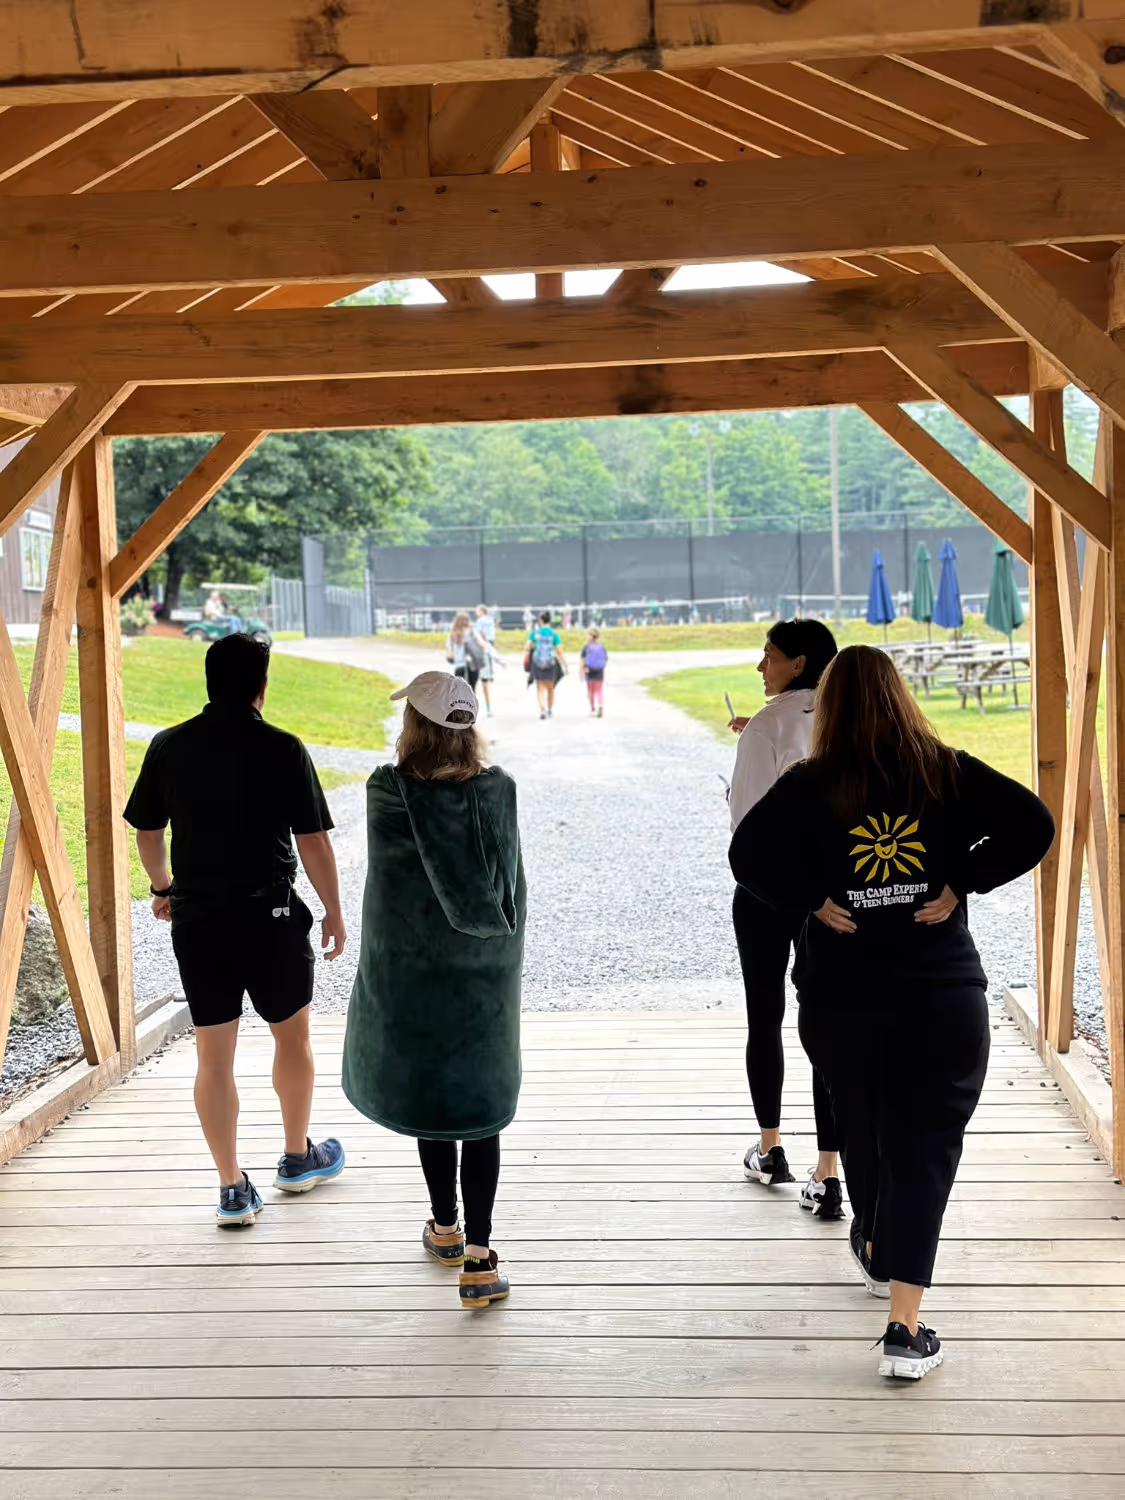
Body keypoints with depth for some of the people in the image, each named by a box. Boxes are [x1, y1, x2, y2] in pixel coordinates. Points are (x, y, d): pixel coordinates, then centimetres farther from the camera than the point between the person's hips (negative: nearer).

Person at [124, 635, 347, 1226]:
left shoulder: (169, 747, -1)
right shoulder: (282, 750, -11)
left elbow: (147, 832, 9)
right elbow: (312, 843, -10)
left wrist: (163, 888, 27)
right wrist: (334, 911, 3)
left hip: (195, 918, 3)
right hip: (269, 915, -3)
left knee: (213, 1055, 9)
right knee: (291, 1037, 18)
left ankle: (232, 1188, 13)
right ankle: (298, 1159, 33)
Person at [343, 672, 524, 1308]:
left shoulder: (390, 793, -14)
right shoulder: (498, 790, -9)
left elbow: (391, 872, -2)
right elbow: (513, 885, -2)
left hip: (412, 970, -1)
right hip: (486, 972, 1)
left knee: (427, 1095, 17)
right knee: (480, 1106, 5)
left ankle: (445, 1227, 33)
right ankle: (478, 1256, 2)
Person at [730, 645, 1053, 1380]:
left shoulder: (810, 785, -5)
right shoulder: (948, 771, -3)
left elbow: (748, 853, -17)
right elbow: (1032, 825, -12)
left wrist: (811, 899, -7)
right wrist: (961, 882, -6)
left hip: (841, 997, 1)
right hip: (944, 994, -1)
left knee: (864, 1132, 23)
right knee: (925, 1148, 2)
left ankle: (879, 1252, 47)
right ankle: (906, 1328, -3)